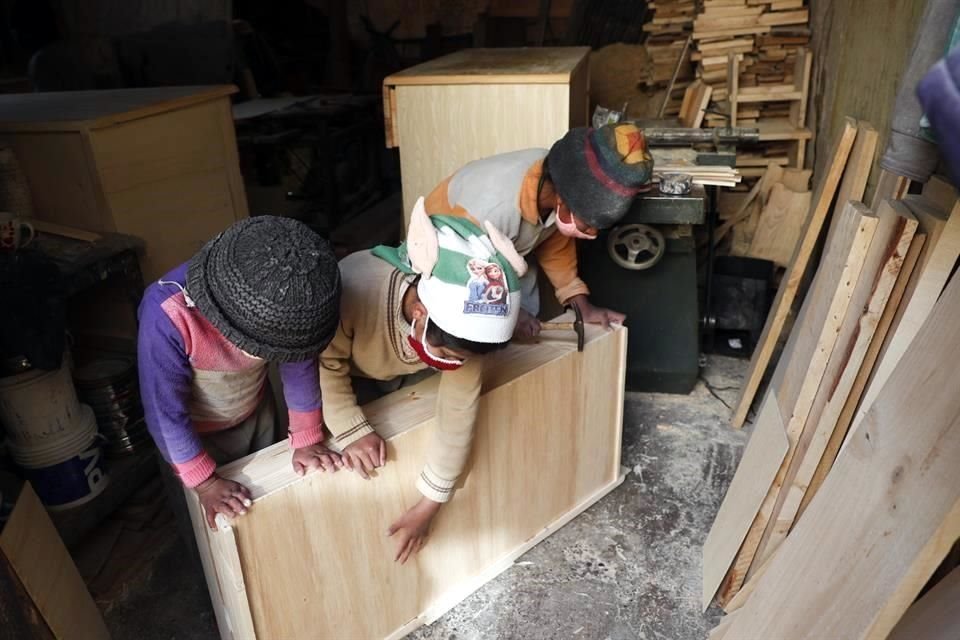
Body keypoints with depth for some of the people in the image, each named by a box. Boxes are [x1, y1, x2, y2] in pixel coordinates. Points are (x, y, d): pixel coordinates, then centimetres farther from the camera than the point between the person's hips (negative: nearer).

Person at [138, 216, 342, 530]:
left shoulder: (280, 305, -30)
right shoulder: (167, 317, -40)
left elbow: (300, 364, -14)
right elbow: (166, 411, -28)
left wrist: (306, 439, -8)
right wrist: (204, 482, -20)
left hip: (257, 411, 3)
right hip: (195, 432, -3)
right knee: (209, 529, 19)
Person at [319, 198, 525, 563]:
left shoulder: (465, 322, -36)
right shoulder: (356, 290, -48)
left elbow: (459, 411, -26)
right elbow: (323, 365, -30)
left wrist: (428, 507, -20)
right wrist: (352, 430, -37)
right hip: (342, 367, -2)